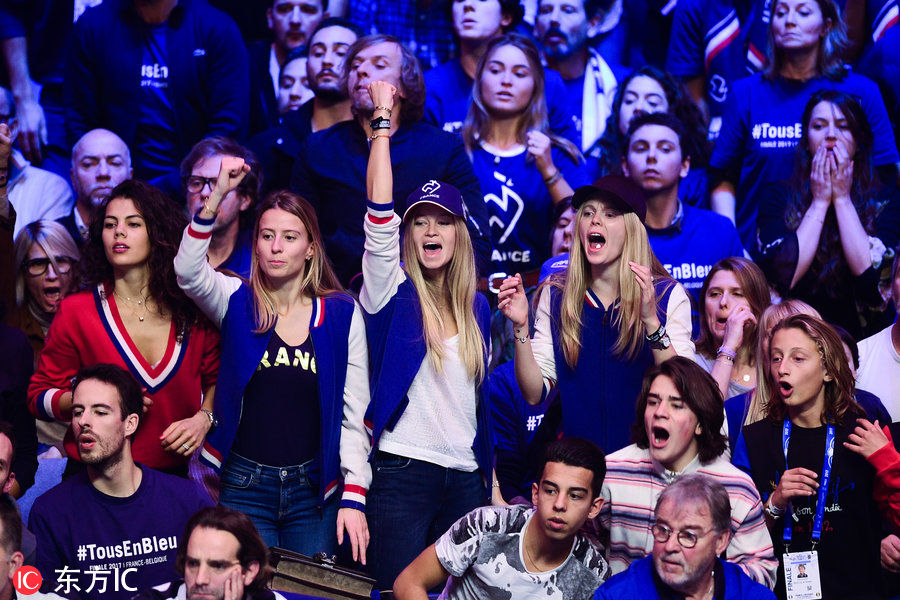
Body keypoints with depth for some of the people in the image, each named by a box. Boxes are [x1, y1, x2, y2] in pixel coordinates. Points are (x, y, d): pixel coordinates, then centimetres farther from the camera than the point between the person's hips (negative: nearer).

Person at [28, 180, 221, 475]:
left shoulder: (194, 310, -1)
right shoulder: (76, 311, -5)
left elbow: (217, 380, 13)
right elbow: (39, 396, 0)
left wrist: (203, 419, -7)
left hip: (173, 472, 1)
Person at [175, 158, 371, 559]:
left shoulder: (343, 314, 4)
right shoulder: (238, 302, 3)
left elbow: (356, 413, 2)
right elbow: (188, 271, -19)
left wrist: (354, 497, -6)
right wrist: (218, 195, -29)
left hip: (315, 490, 1)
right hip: (244, 485, -1)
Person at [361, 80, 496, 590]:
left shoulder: (476, 308, 14)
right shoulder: (393, 291, 1)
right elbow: (380, 211, -14)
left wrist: (493, 482, 13)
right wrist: (383, 119, -12)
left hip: (466, 480, 5)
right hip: (402, 471, -4)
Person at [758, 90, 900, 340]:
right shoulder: (777, 196, 6)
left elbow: (874, 275, -10)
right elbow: (783, 277, -8)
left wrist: (842, 199, -5)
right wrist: (820, 202, -4)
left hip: (860, 340, 0)